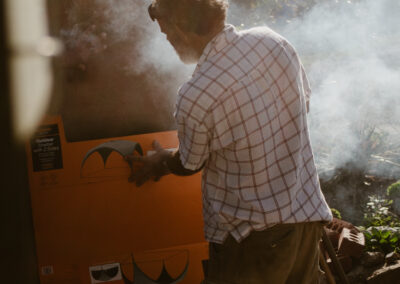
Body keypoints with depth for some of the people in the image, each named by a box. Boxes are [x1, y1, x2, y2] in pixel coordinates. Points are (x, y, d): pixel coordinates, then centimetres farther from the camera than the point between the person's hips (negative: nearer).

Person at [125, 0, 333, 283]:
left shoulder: (194, 99, -24)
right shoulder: (272, 41, -8)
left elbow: (189, 165, -4)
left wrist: (161, 163, 19)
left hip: (254, 238, -6)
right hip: (307, 212, 6)